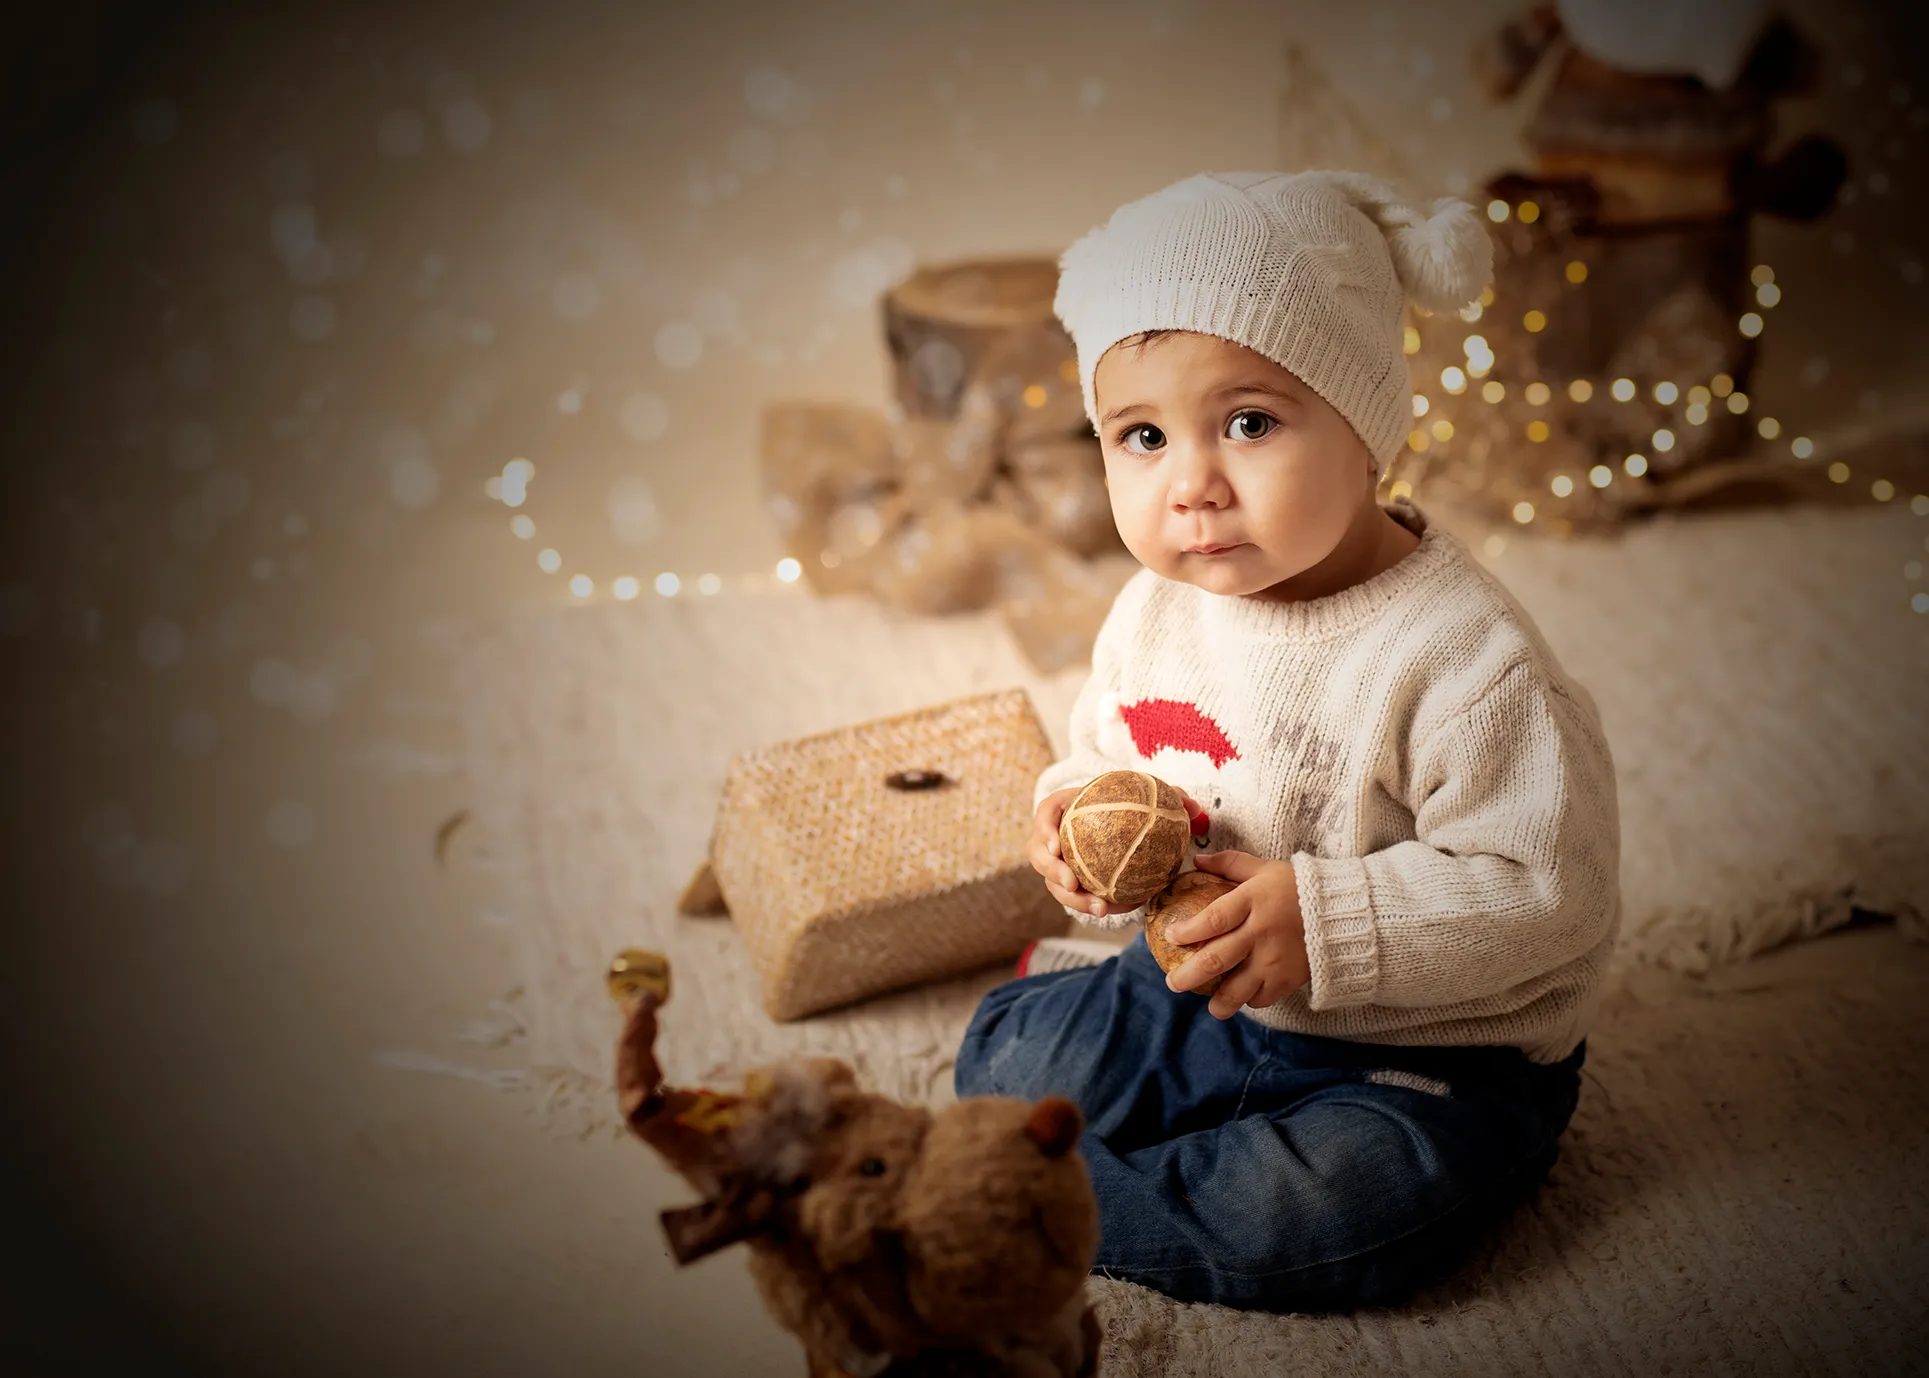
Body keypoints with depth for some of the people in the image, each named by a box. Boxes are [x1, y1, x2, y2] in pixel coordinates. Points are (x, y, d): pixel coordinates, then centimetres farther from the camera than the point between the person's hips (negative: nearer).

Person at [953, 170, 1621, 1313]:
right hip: (1199, 997, 6)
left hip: (1429, 1047, -5)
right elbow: (1107, 746, 13)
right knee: (1004, 1051, 2)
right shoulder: (1157, 609, -5)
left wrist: (1323, 924, -30)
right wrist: (1079, 810, -11)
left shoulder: (1463, 657, -26)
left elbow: (1546, 887, -25)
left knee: (1339, 1212, -28)